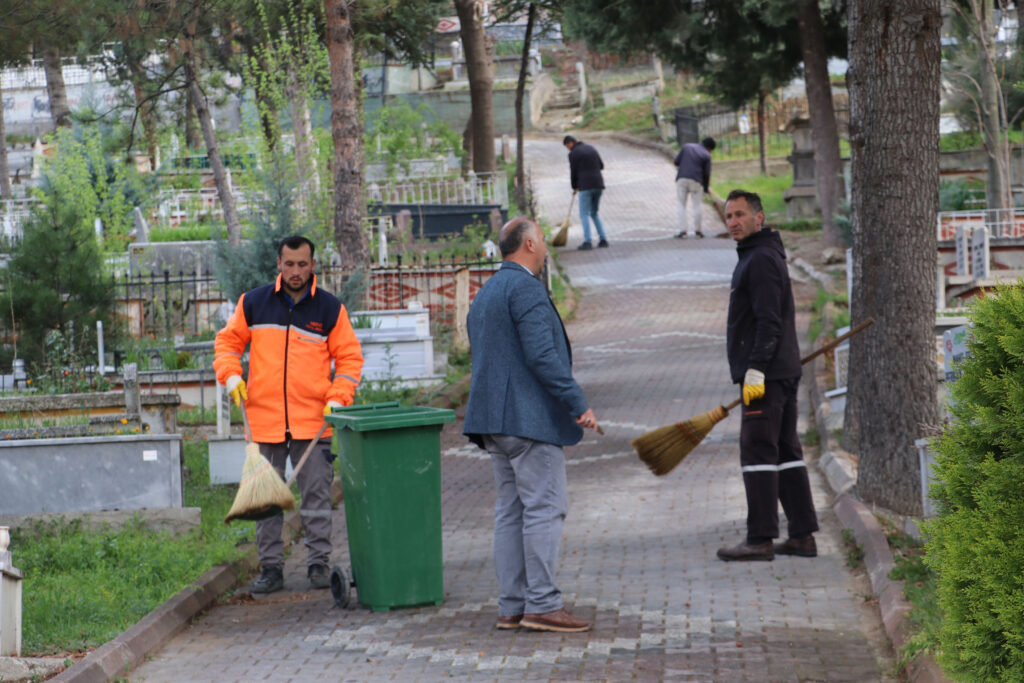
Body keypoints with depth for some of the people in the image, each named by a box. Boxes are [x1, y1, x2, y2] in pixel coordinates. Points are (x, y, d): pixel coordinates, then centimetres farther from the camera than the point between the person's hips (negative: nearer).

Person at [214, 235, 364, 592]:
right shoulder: (253, 304, 5)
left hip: (312, 421, -1)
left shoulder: (330, 309, 2)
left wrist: (337, 399, -6)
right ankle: (271, 568, 10)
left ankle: (319, 563, 7)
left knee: (316, 494, 0)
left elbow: (349, 358, 6)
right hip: (263, 419, 1)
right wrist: (231, 375, -2)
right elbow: (228, 341, 15)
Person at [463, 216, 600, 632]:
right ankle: (542, 604, -10)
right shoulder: (525, 287, -12)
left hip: (495, 418, 10)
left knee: (511, 511, 9)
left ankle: (511, 606, 9)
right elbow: (542, 356, -20)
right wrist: (579, 405, -18)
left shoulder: (486, 294, 20)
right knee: (545, 508, -8)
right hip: (530, 417, -10)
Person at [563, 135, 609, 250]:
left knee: (584, 215, -1)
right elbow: (601, 165, 19)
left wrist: (574, 187, 15)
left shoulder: (573, 153, -4)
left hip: (585, 186, -7)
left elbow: (573, 173, -1)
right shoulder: (591, 148, 16)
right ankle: (603, 239, 8)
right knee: (594, 213, 17)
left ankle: (587, 242, -9)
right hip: (599, 184, 7)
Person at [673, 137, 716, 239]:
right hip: (696, 181, -1)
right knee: (696, 205, 11)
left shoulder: (687, 146, 9)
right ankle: (697, 230, 16)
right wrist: (706, 188, 11)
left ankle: (683, 230, -4)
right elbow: (707, 174, -2)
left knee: (681, 205, 5)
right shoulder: (706, 156, 1)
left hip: (682, 179, 1)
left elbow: (676, 161, 7)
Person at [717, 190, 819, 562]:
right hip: (783, 372, 11)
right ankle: (802, 535, 11)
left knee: (757, 450, -10)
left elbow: (768, 321, -21)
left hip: (765, 374, -11)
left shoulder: (761, 259, -13)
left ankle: (760, 539, -11)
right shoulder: (757, 256, 20)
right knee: (786, 451, 10)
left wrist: (756, 368, -24)